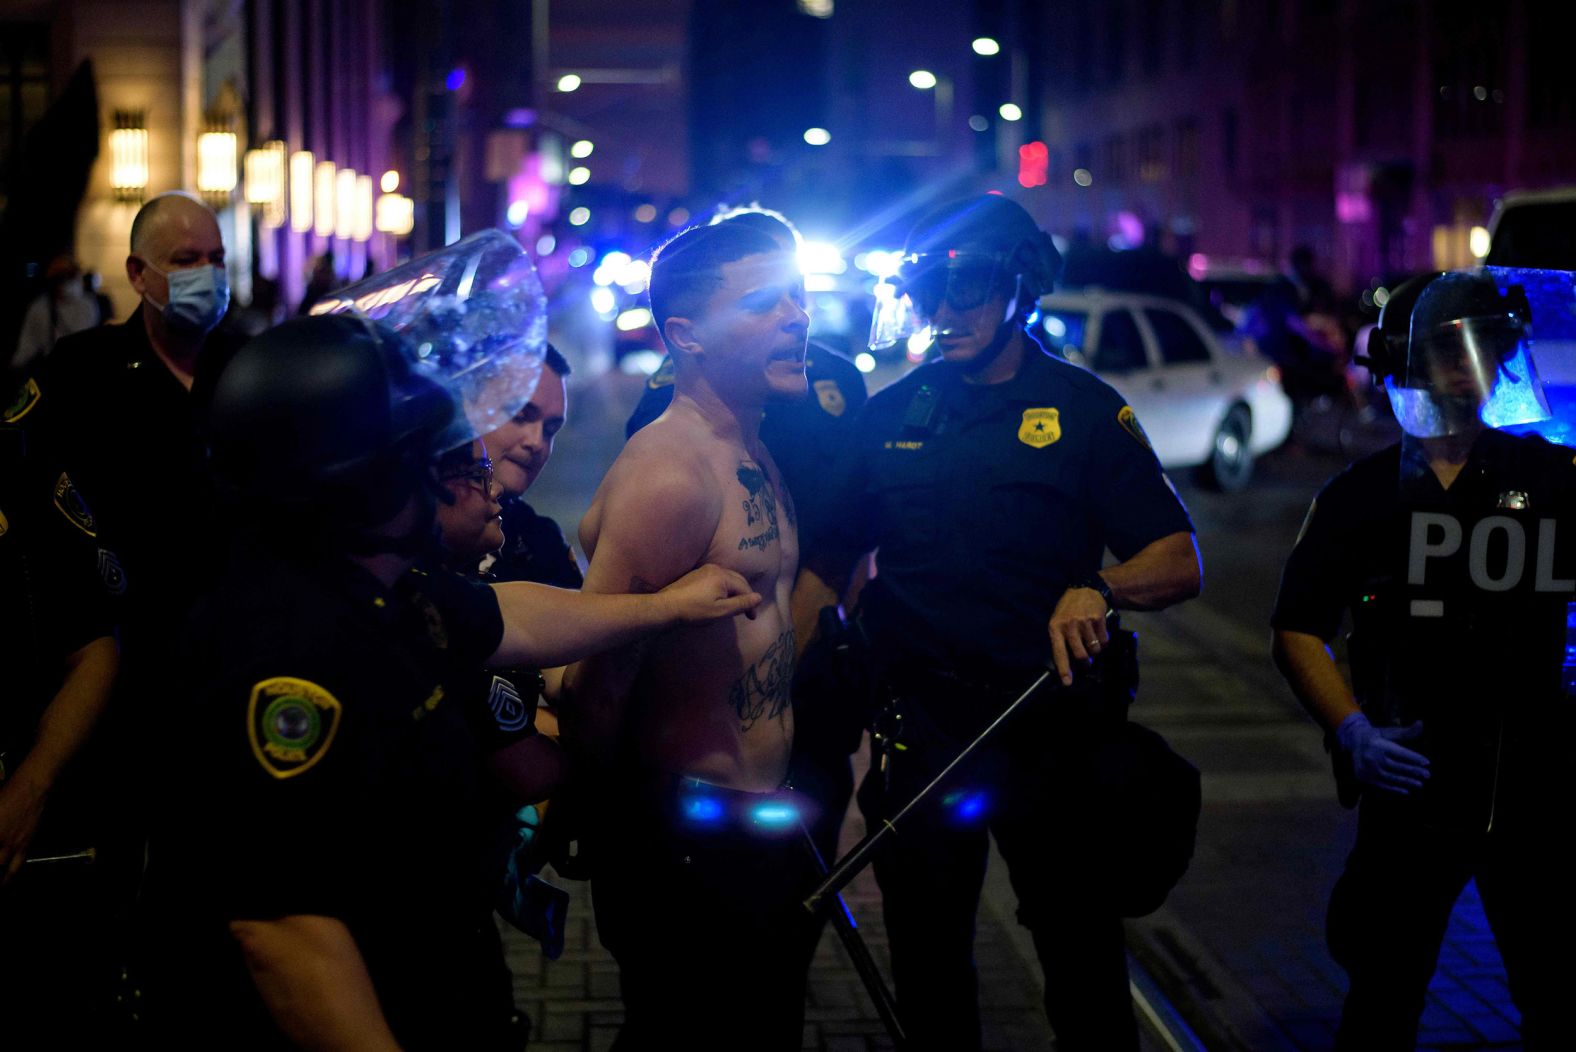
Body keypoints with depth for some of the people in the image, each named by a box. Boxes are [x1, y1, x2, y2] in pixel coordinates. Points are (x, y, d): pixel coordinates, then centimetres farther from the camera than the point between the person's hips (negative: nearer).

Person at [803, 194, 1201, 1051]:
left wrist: (1098, 590, -26)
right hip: (920, 724, 3)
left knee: (1084, 959, 2)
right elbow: (825, 562, 13)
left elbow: (1178, 563, -5)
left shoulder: (1084, 409, 0)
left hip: (1053, 729, -2)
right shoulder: (890, 416, 8)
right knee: (927, 961, 11)